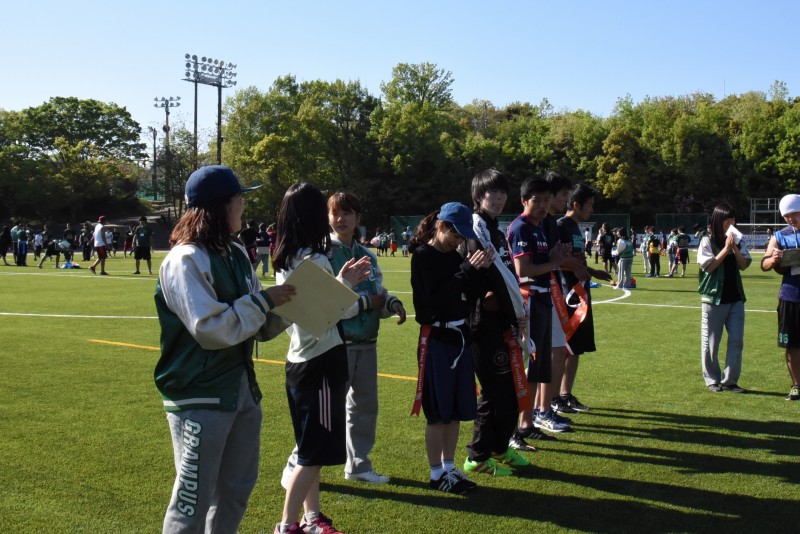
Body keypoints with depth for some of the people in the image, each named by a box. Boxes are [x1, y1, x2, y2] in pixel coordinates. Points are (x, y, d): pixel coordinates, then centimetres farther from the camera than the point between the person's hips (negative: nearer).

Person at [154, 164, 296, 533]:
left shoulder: (237, 255, 9)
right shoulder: (185, 261, -16)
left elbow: (262, 326, 12)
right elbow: (211, 329, -24)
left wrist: (286, 303, -5)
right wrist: (263, 300, -17)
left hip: (242, 389, 8)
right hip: (199, 398, -8)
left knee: (236, 489, 20)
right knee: (193, 502, 1)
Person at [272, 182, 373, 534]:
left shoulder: (285, 260, 8)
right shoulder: (314, 260, -19)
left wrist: (343, 283, 9)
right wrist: (344, 284, -14)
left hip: (300, 360, 9)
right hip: (321, 361, -9)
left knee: (310, 449, 18)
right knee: (314, 452, 0)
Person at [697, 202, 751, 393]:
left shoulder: (738, 241, 9)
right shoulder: (707, 241, -4)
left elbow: (744, 265, 1)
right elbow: (708, 266, -11)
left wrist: (734, 247, -13)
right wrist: (725, 248, -14)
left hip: (736, 298, 4)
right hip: (714, 298, -4)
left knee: (737, 340, 1)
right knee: (711, 342, 3)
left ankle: (730, 380, 10)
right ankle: (712, 380, 16)